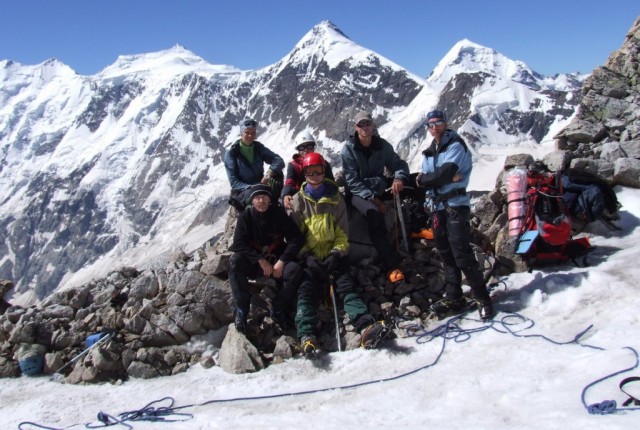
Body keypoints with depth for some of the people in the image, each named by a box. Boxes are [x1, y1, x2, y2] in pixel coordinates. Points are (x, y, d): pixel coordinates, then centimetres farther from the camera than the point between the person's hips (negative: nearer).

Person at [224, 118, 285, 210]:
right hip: (241, 192, -4)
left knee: (277, 174, -20)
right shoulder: (231, 153, -5)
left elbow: (279, 161, -7)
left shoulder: (259, 148, 6)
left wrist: (269, 173, -28)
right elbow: (234, 182, -10)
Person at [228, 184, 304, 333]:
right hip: (253, 263, 0)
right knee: (235, 260, -30)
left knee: (295, 269, -29)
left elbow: (296, 239, -9)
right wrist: (260, 260, -23)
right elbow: (238, 244, -14)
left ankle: (278, 309, -12)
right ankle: (241, 308, -23)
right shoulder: (245, 216, -6)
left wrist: (281, 261, -18)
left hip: (277, 261, 0)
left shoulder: (279, 214, -7)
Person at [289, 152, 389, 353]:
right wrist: (307, 256, -10)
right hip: (310, 256, 0)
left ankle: (366, 328, -38)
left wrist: (337, 253, -10)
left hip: (334, 255, 0)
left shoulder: (336, 197, 9)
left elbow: (342, 231, 7)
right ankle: (306, 336, -36)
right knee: (307, 291, -20)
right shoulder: (298, 200, 8)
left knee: (346, 285, -20)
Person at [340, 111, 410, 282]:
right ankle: (391, 265, -37)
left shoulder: (383, 145, 1)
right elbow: (352, 181, -14)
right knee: (374, 215, -36)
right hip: (358, 193, -5)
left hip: (379, 188, 5)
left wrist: (399, 178, -23)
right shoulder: (348, 149, -10)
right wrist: (372, 198, -25)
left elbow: (399, 164, 2)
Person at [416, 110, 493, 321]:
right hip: (438, 206, 8)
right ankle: (453, 298, 18)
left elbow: (445, 173, -19)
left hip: (456, 205, -7)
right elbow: (424, 179, 4)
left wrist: (424, 179, -3)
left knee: (462, 254, -10)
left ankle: (483, 299, -1)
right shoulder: (429, 152, 17)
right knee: (446, 254, 10)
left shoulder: (455, 145, -5)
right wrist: (445, 178, -13)